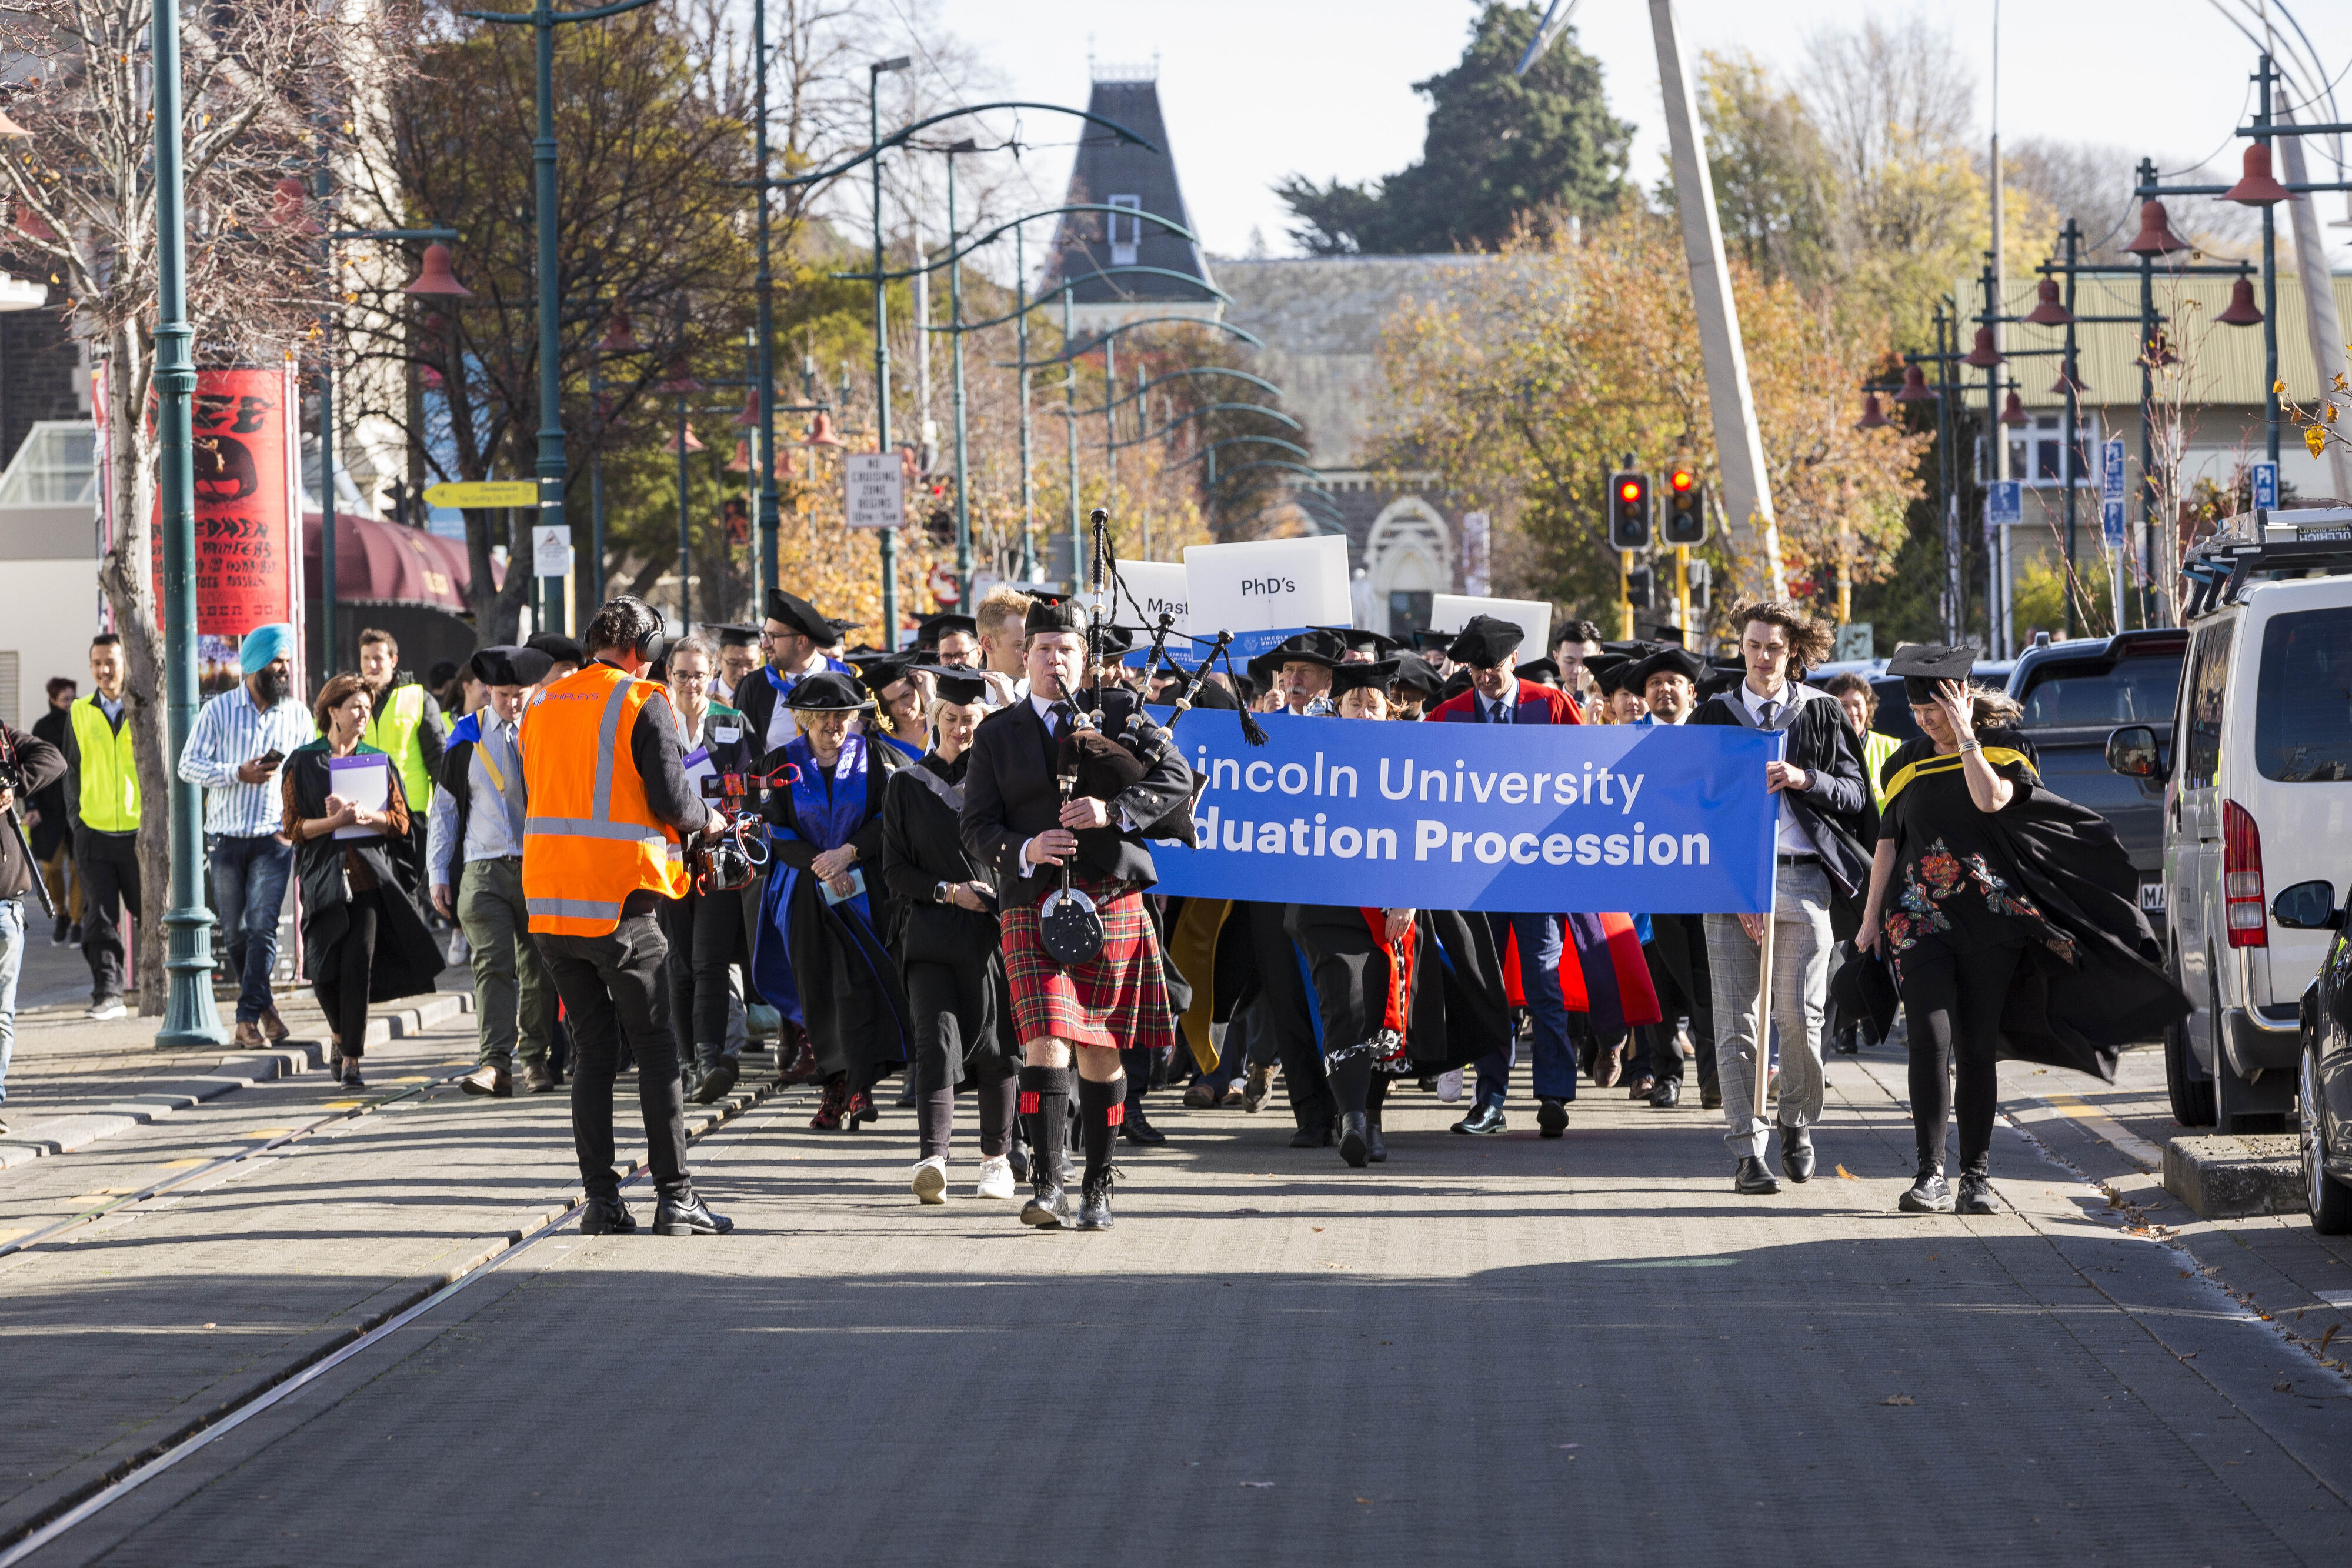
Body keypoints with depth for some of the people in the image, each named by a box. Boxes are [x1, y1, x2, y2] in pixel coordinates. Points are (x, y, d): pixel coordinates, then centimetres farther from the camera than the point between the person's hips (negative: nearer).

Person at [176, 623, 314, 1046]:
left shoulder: (298, 714, 7)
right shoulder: (219, 711, 0)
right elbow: (189, 765, -3)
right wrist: (238, 774, -16)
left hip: (275, 838, 0)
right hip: (227, 837, 0)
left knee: (262, 927, -12)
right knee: (236, 931, 7)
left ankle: (249, 1019, -11)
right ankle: (263, 1003, 25)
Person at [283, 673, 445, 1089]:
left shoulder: (378, 762, 13)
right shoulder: (303, 763, 7)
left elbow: (400, 821, 6)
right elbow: (294, 826, 2)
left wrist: (363, 815, -12)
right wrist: (334, 822, -14)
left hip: (369, 876, 1)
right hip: (323, 876, -1)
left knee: (359, 966, -11)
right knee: (324, 971, -5)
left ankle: (351, 1059, -4)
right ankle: (339, 1035, 25)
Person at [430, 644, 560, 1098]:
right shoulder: (467, 737, 6)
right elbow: (444, 808, 11)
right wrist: (438, 874, 5)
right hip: (484, 872, -1)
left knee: (539, 969, 5)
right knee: (492, 964, -12)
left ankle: (535, 1059, 17)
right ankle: (494, 1064, -19)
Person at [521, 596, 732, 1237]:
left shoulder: (541, 706, 12)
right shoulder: (642, 704, -7)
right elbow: (672, 801, -11)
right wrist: (704, 817, 10)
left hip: (549, 900, 5)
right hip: (620, 901, -5)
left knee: (591, 1047, 10)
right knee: (655, 1047, 2)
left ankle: (601, 1198, 5)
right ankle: (674, 1195, 0)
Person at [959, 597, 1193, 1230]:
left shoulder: (1117, 715, 10)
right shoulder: (997, 736, 10)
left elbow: (1178, 777, -1)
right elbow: (977, 828, 5)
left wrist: (1114, 811, -17)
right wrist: (1026, 850, -16)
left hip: (1113, 902, 1)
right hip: (1033, 908, -1)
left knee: (1102, 1051, 6)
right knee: (1046, 1042, -15)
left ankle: (1097, 1188, 17)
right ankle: (1047, 1185, -17)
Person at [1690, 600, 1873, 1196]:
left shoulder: (1820, 713, 9)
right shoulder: (1714, 716, 10)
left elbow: (1855, 793, 7)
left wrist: (1806, 779, -12)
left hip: (1803, 875, -1)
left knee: (1799, 1014, -5)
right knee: (1736, 1019, -5)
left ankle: (1797, 1124, 19)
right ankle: (1747, 1151, -3)